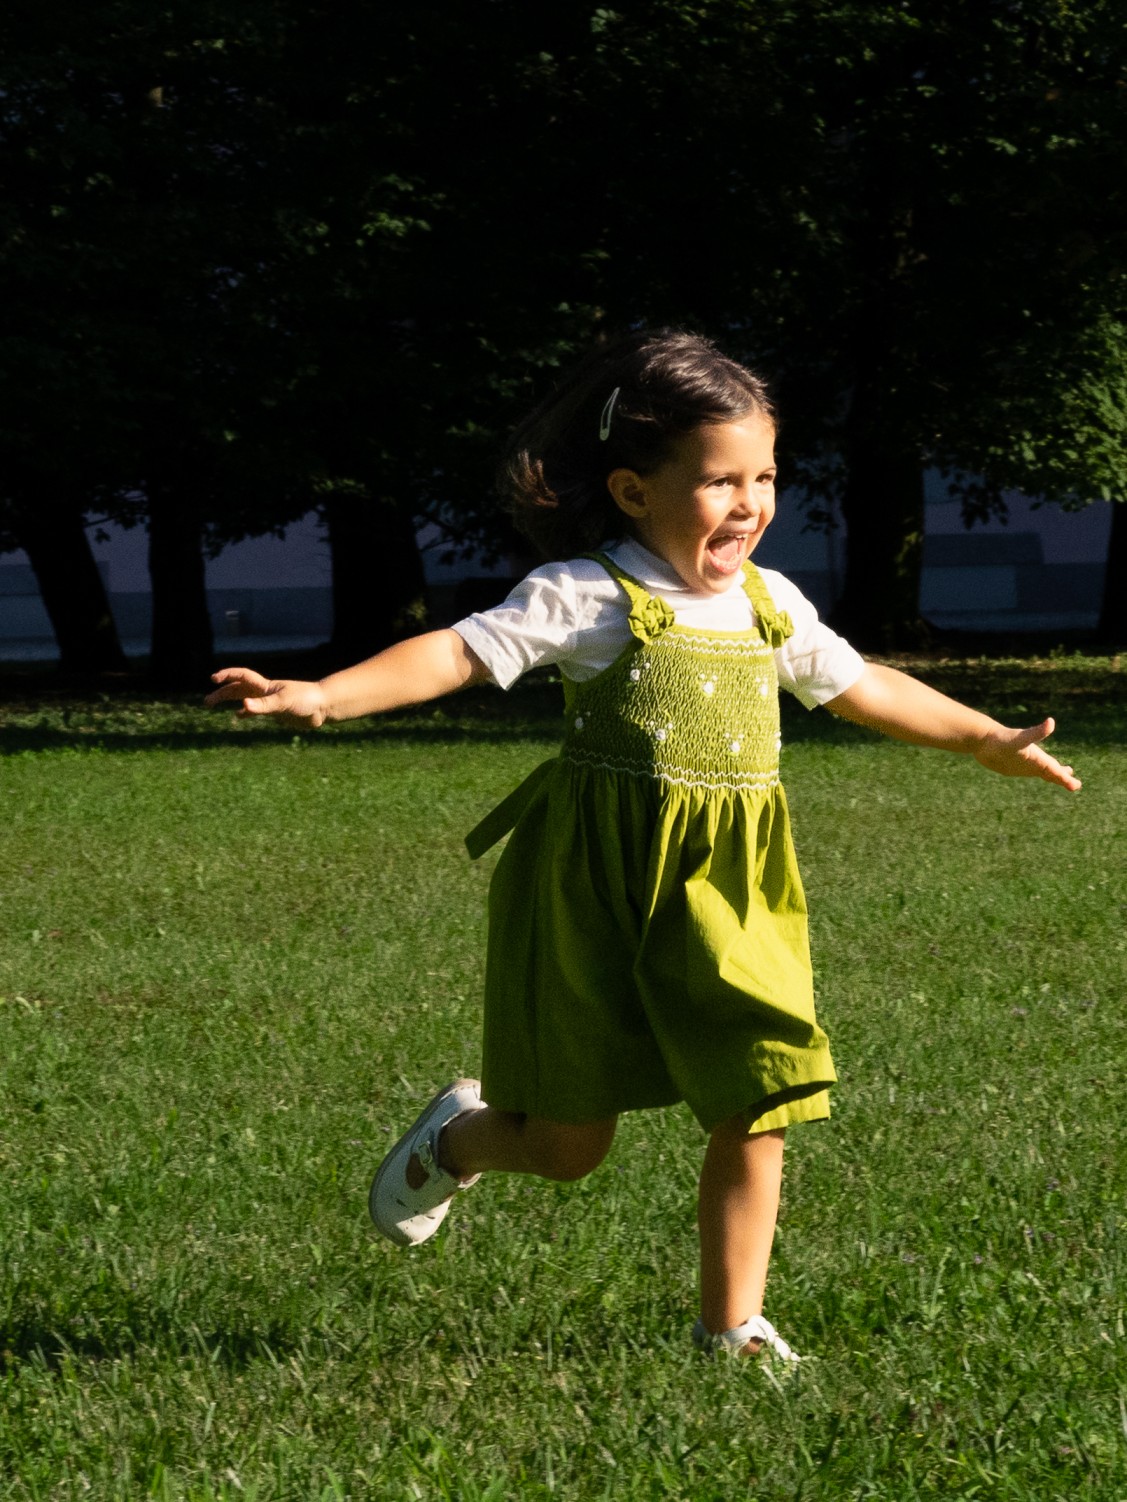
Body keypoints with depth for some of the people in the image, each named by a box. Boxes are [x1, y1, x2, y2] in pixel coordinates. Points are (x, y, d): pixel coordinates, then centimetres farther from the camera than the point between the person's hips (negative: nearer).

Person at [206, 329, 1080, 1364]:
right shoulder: (589, 598, -11)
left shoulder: (772, 608, 8)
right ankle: (461, 1136, 39)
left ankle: (732, 1327, 13)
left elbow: (864, 688, 24)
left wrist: (990, 740, 32)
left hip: (732, 892, 5)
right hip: (600, 890, -5)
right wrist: (326, 695, -32)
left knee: (757, 1112, -1)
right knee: (570, 1142, 5)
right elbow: (461, 653, -19)